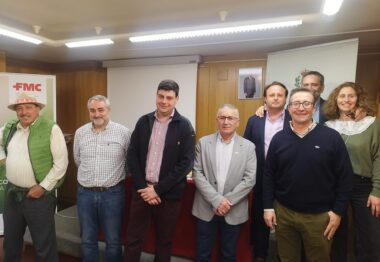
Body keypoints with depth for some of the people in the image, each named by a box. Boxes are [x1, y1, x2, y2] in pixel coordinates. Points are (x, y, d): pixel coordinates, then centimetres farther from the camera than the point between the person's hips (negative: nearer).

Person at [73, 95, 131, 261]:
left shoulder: (123, 132, -8)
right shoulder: (80, 132, 3)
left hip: (113, 193, -3)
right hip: (85, 193, 3)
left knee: (113, 241, 12)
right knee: (87, 241, 17)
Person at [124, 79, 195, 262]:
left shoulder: (184, 126, -6)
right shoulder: (144, 122, 3)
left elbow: (186, 163, -12)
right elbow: (132, 155, 2)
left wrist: (158, 189, -14)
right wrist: (142, 186, -8)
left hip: (169, 194, -2)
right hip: (142, 190, 2)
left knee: (164, 241, 16)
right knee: (133, 240, 12)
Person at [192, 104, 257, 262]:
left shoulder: (248, 147, -2)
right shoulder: (203, 142, -1)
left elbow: (250, 179, -7)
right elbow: (197, 174, -6)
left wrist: (228, 201, -14)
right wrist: (216, 200, -14)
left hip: (234, 212, 0)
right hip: (206, 209, 0)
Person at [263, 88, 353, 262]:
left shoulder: (332, 137, -8)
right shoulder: (278, 138, -2)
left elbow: (345, 177, -4)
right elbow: (269, 175, 2)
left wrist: (338, 211, -5)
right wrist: (268, 207, 0)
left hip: (319, 215, -1)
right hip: (283, 212, 2)